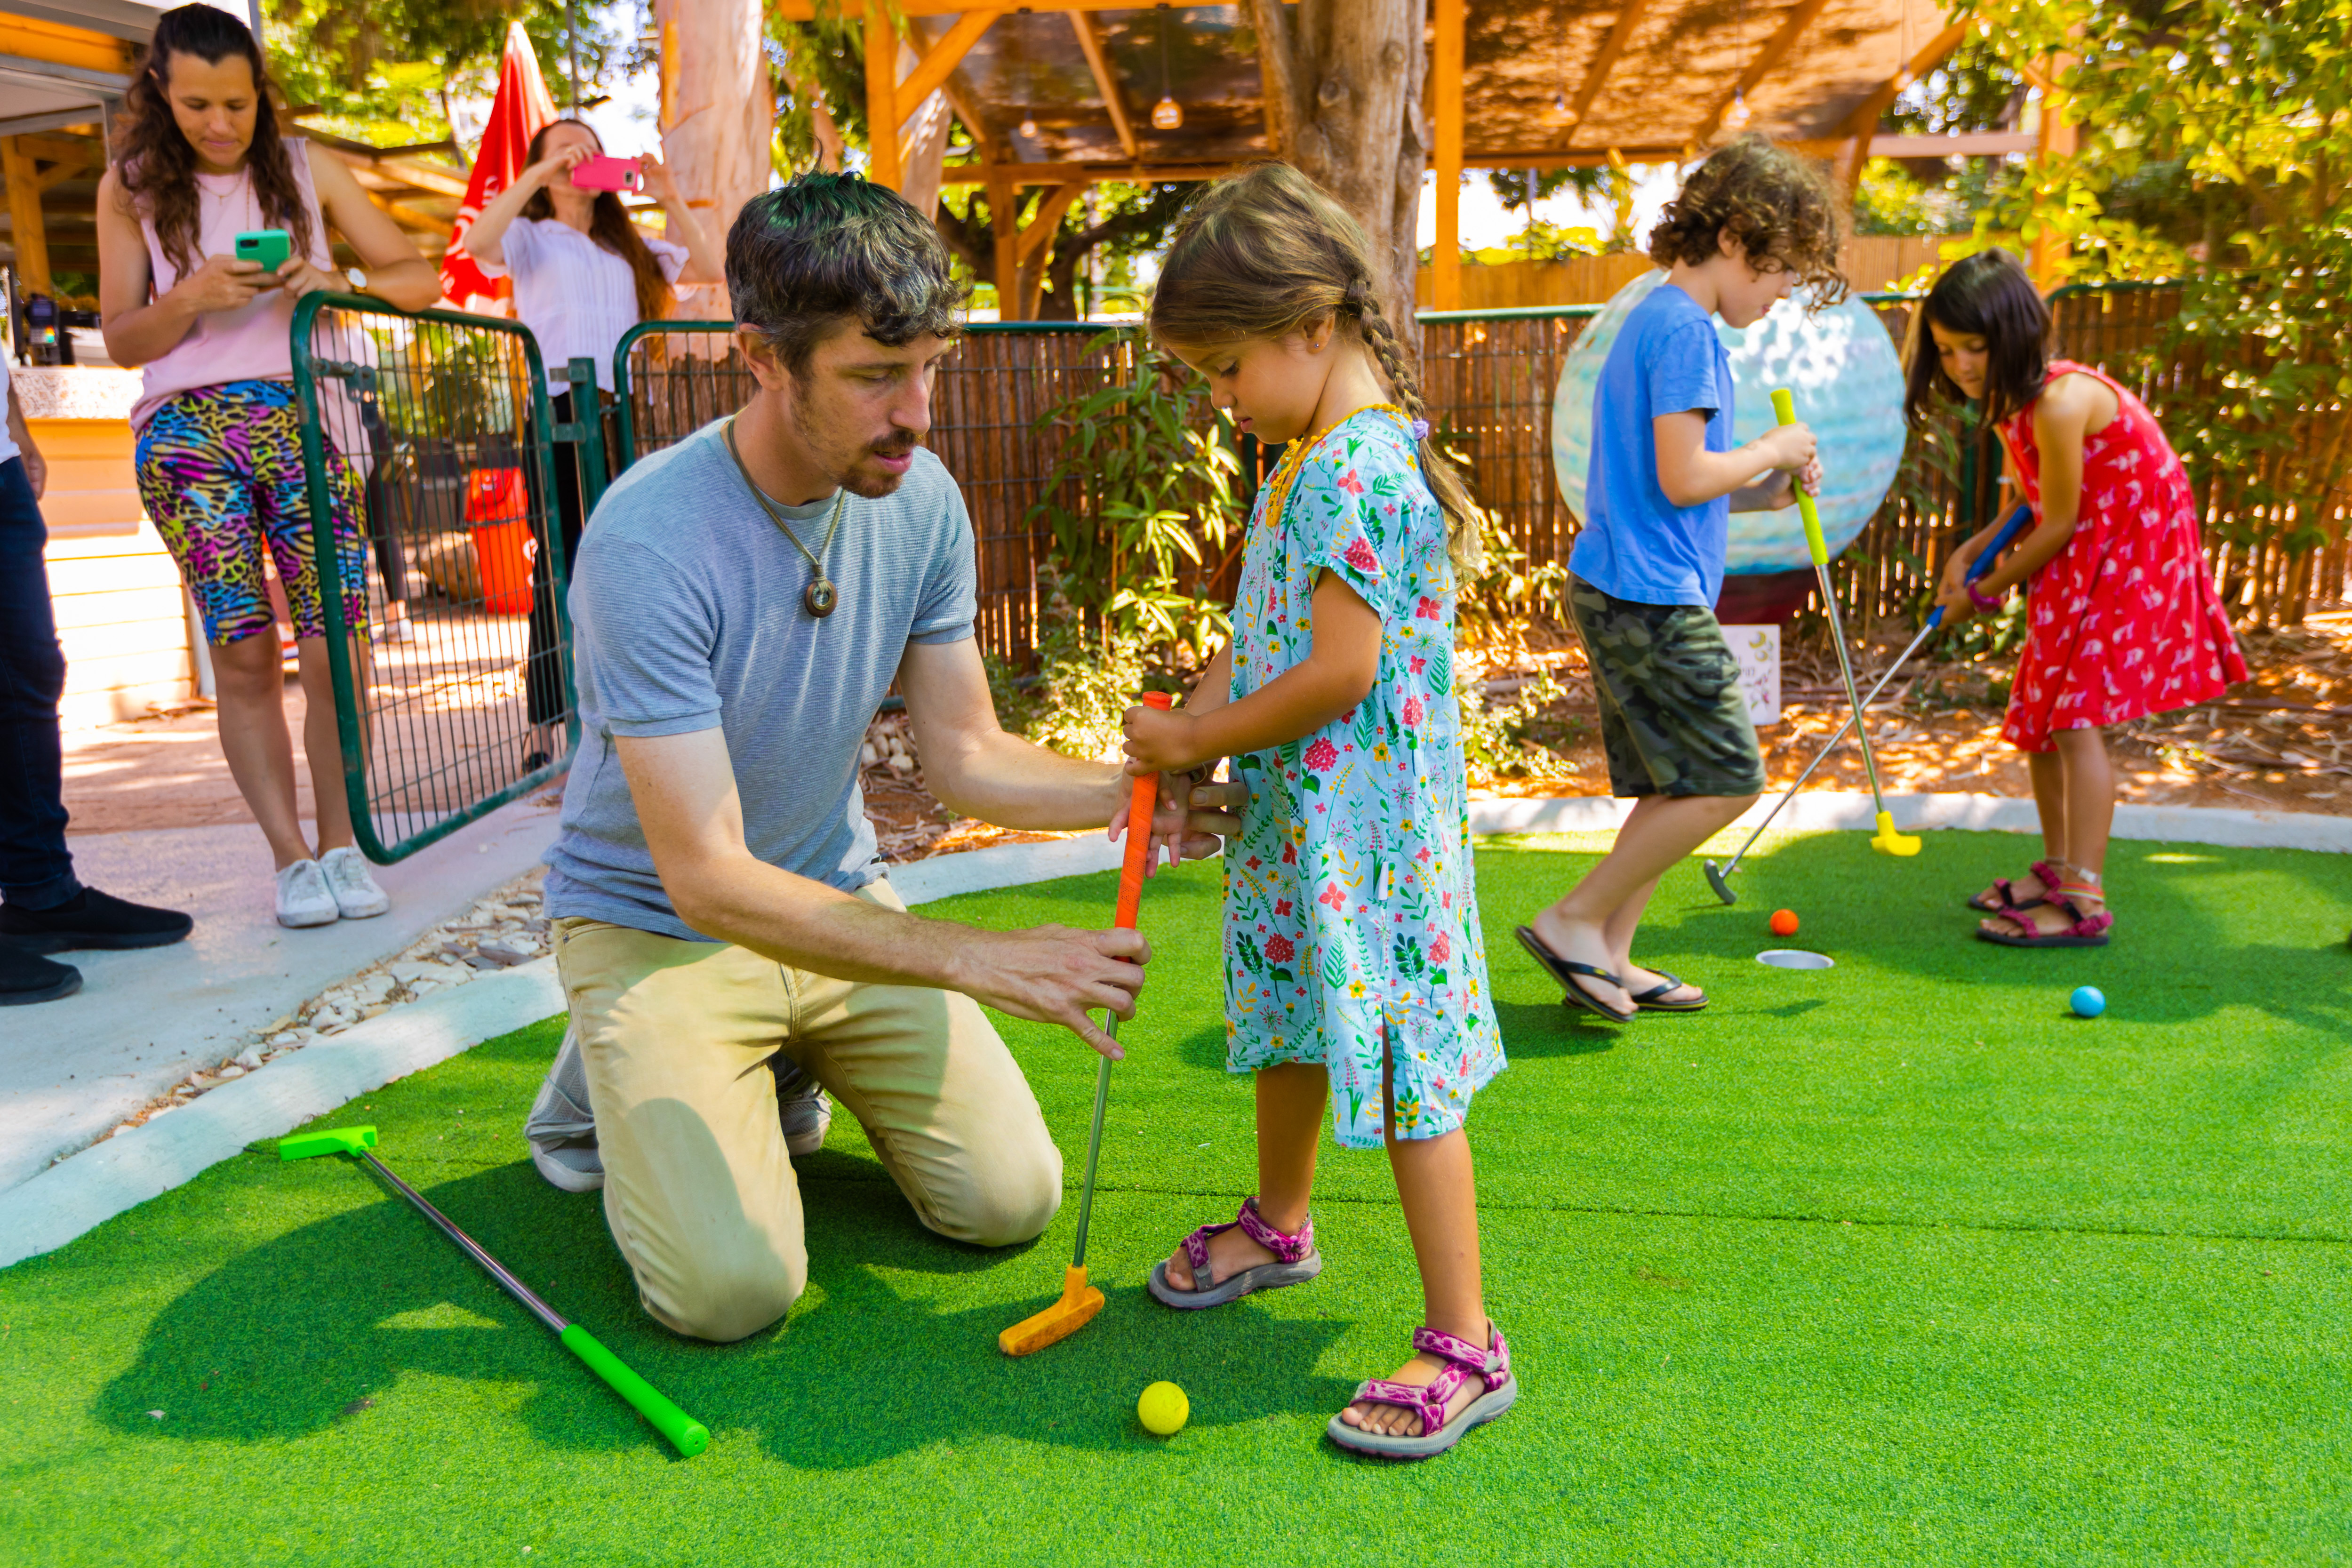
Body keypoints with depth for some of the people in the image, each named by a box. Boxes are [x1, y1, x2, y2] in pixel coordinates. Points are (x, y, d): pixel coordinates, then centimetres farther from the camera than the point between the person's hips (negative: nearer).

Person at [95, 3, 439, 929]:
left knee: (337, 653, -11)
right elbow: (120, 341, 10)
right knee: (245, 656, -6)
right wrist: (192, 298, -10)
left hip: (306, 421, 0)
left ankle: (341, 845, 2)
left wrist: (337, 282, -8)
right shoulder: (132, 189, 12)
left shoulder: (306, 168, 13)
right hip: (189, 430, 0)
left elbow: (420, 281, 11)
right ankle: (291, 858, 1)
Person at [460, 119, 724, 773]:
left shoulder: (631, 246, 23)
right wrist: (542, 173, -9)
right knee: (559, 568, -7)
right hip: (558, 411, -4)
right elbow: (478, 241, -11)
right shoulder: (529, 238, 12)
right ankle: (546, 730, -4)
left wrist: (672, 199, 6)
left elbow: (711, 269, 13)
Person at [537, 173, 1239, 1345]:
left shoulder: (920, 500, -10)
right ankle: (620, 1082, 12)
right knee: (733, 1286, -19)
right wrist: (983, 962, -35)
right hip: (658, 927, -5)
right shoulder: (649, 544, -29)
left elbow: (965, 754, -2)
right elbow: (709, 879, -30)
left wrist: (1134, 794, -21)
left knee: (1013, 1202, -2)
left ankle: (786, 1064, 22)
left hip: (836, 895, 5)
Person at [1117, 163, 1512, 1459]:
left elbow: (1341, 671, -25)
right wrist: (1190, 729, -2)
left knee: (1398, 1066, -4)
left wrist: (1200, 738, -13)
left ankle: (1465, 1344, 7)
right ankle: (1277, 1227, 46)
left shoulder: (1360, 465, -21)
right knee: (1290, 1025, 24)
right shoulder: (1309, 458, 11)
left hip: (1363, 822, -10)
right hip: (1291, 812, 10)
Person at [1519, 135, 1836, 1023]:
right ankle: (1575, 922, 1)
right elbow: (1682, 477, -19)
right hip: (1650, 596, -10)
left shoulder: (1656, 320, 19)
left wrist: (1756, 495, 13)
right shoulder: (1684, 330, -12)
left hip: (1624, 590, 10)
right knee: (1729, 780, -5)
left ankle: (1609, 960, 17)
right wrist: (1774, 450, -3)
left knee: (1673, 788, 13)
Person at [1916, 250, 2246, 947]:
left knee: (2077, 719, -15)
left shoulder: (2061, 402, -26)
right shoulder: (2011, 398, 3)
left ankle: (2084, 900, -12)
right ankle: (2058, 869, 28)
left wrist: (1985, 592, -8)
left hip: (2131, 558, -10)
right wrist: (1969, 552, -5)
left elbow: (2059, 524, -20)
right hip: (2079, 564, 10)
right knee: (2037, 716, 13)